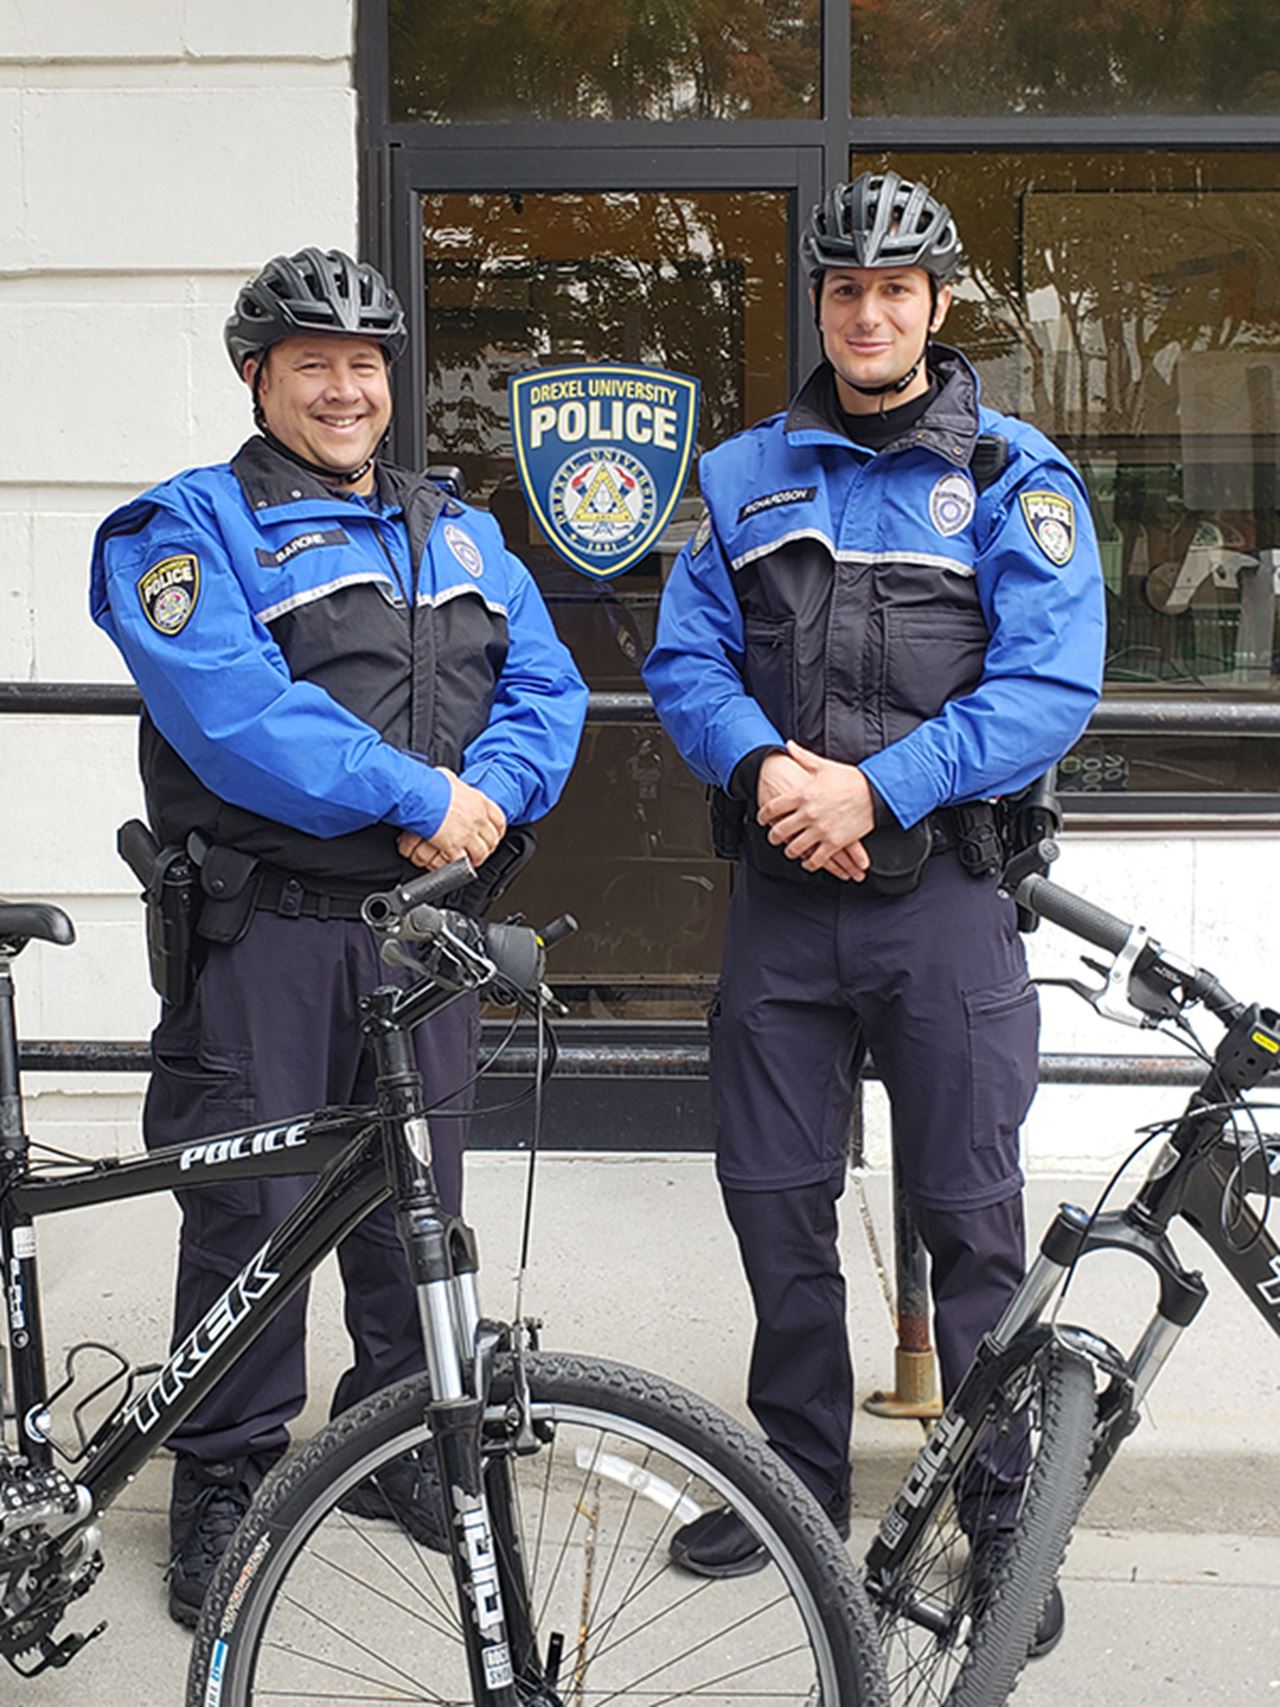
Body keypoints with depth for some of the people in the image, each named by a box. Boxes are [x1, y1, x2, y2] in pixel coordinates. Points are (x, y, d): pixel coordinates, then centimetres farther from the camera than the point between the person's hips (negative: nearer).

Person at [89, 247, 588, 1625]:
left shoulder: (461, 536, 17)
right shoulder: (189, 527, -2)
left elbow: (547, 686, 8)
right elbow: (231, 712, -18)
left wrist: (490, 797, -12)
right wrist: (420, 795, -20)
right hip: (265, 929, -5)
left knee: (416, 1198, 13)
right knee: (252, 1208, 1)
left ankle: (397, 1441, 32)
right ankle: (225, 1478, 19)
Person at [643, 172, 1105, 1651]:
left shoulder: (1017, 478, 1)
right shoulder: (745, 476, 12)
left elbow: (1049, 684, -10)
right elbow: (686, 660, 6)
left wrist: (874, 787, -19)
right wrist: (765, 766, -14)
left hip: (943, 894, -3)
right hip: (780, 896, 4)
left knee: (968, 1214, 2)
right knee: (776, 1200, 10)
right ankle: (798, 1477, 29)